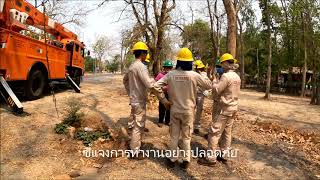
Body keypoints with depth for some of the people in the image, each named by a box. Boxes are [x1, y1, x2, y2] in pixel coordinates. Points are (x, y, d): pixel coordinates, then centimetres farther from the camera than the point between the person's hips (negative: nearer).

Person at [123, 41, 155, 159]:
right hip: (139, 101, -9)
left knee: (136, 124, 23)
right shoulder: (141, 66, -21)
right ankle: (135, 151, 12)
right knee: (138, 126, 1)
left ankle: (135, 143, 39)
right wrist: (153, 80, -6)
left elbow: (125, 80, 23)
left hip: (134, 99, 10)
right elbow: (149, 85, -28)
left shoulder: (132, 66, 9)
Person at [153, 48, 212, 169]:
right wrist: (205, 78, 18)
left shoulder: (171, 74, -9)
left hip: (174, 110, 1)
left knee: (174, 136, 15)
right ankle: (186, 161, 23)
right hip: (188, 111, -1)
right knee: (186, 137, 14)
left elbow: (156, 85, -11)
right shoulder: (194, 75, -13)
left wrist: (164, 101, -3)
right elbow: (209, 86, -1)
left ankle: (172, 159, 27)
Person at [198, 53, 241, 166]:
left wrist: (214, 82, -1)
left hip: (224, 108, -9)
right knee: (227, 132, 15)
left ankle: (211, 158, 1)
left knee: (214, 132, -4)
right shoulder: (237, 77, 9)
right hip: (233, 107, 9)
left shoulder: (226, 76, -19)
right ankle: (223, 154, 26)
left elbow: (215, 91, -19)